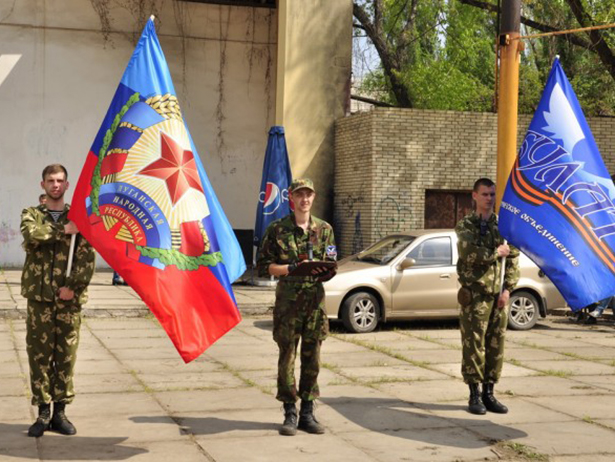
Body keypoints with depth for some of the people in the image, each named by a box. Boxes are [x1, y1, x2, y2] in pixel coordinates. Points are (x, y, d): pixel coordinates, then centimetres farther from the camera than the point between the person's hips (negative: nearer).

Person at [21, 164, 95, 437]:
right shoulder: (31, 215, 10)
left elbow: (87, 258, 0)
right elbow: (32, 233, -15)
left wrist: (73, 286, -11)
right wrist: (63, 230, -14)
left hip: (69, 299, 0)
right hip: (39, 295, 0)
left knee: (66, 355, 2)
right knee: (39, 354, 0)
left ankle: (60, 412, 11)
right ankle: (43, 413, 7)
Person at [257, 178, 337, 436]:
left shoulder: (324, 229, 9)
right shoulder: (277, 229, 1)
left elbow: (332, 265, 11)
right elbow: (264, 266, -1)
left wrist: (325, 273, -12)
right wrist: (291, 268, -16)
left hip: (315, 301, 3)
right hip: (288, 301, -2)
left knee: (312, 359, 5)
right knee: (287, 357, -1)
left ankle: (307, 414, 14)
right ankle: (290, 414, 8)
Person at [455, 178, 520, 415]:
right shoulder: (465, 226, 2)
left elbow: (513, 259, 8)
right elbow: (469, 253, -16)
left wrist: (508, 288, -1)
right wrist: (496, 253, -8)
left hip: (499, 295, 4)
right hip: (475, 295, -3)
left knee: (496, 345, 5)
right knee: (473, 344, -3)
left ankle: (489, 393, 15)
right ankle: (475, 395, 5)